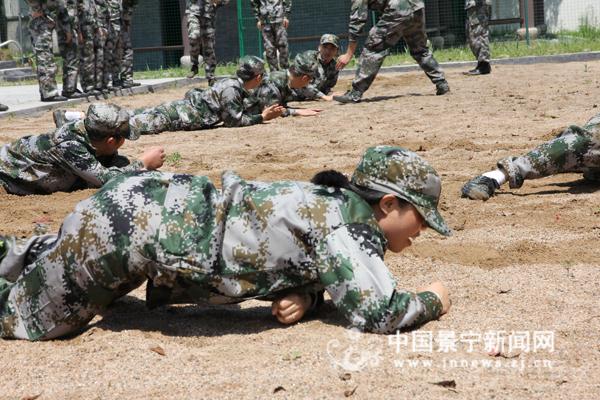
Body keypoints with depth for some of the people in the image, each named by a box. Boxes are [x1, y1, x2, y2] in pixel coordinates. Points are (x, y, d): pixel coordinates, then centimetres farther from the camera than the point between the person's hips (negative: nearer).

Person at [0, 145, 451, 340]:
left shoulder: (330, 202, 4)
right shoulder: (340, 227, -21)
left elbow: (294, 259, 18)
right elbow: (378, 314, -29)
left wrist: (299, 295, -5)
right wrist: (431, 301, -10)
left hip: (159, 200, 9)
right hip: (126, 225, -9)